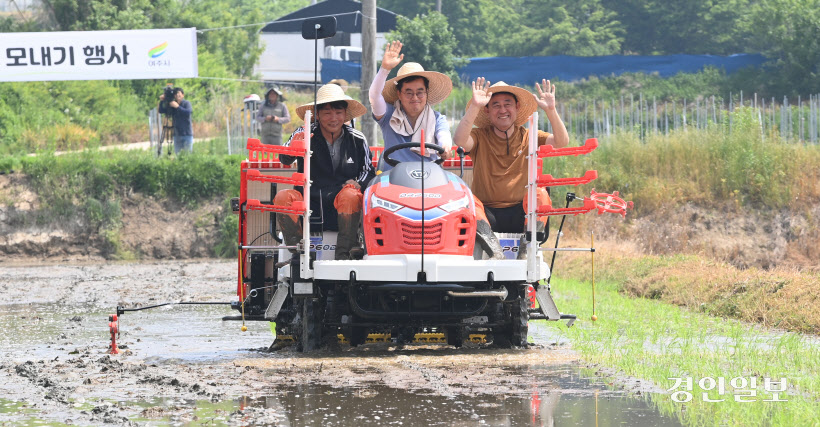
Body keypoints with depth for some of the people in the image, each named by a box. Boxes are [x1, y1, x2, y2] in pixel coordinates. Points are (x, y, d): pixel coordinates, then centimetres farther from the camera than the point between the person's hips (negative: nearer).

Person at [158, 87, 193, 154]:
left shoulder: (186, 103, -3)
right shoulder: (171, 105, 9)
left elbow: (188, 112, -20)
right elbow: (161, 111, 9)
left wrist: (177, 107, -23)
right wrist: (161, 101, -6)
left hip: (187, 134, -4)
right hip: (177, 134, 4)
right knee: (177, 154, 2)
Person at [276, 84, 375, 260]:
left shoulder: (357, 140, 7)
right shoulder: (305, 134, 2)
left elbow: (369, 170, 15)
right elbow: (285, 159, -11)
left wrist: (358, 183, -8)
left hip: (343, 211, 0)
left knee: (350, 195, -32)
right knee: (283, 197, -26)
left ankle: (344, 253, -32)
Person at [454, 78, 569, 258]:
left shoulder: (529, 138, 8)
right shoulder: (480, 137, 5)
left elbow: (561, 142, -9)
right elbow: (460, 141, -18)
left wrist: (550, 110, -23)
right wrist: (474, 107, -28)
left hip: (519, 215, 0)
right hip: (487, 212, 0)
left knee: (541, 195, -27)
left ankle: (527, 247, -36)